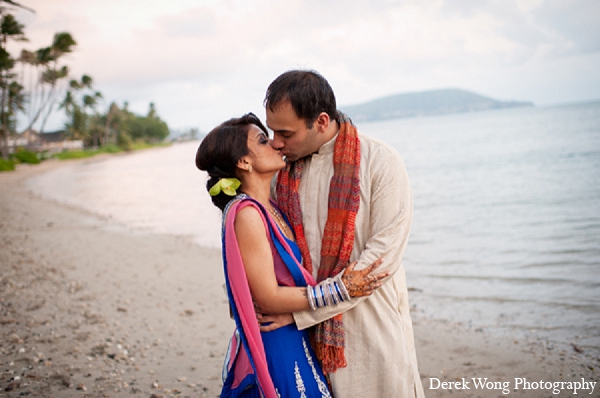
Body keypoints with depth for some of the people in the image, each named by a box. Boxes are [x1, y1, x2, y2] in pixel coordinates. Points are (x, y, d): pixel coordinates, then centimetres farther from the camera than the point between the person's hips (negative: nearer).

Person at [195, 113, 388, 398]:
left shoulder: (267, 207, 7)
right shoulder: (246, 214, -20)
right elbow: (268, 298, -21)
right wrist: (340, 289, -19)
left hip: (292, 339, 9)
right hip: (275, 349, -9)